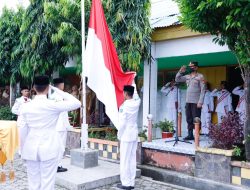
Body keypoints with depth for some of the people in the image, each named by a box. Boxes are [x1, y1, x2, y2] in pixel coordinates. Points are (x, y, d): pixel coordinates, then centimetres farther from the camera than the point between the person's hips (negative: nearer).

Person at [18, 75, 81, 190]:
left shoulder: (25, 106, -1)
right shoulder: (53, 105, -9)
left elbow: (22, 131, -1)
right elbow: (77, 103, -4)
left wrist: (23, 150, 10)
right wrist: (57, 90, 1)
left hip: (30, 149, 3)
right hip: (49, 149, -3)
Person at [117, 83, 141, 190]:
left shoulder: (124, 106, -15)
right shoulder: (136, 103, 3)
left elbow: (122, 122, -17)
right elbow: (136, 96, 27)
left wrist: (119, 135, -4)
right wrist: (133, 84, 38)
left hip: (126, 135, -7)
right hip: (134, 135, 7)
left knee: (125, 160, 0)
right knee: (132, 159, 10)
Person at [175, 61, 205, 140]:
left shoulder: (200, 77, -4)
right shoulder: (187, 76, 14)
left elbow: (203, 90, -9)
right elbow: (177, 79, 20)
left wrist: (200, 102, -16)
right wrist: (180, 72, 4)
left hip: (196, 102, -6)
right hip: (188, 101, 6)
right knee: (189, 119, 8)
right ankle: (190, 135, 15)